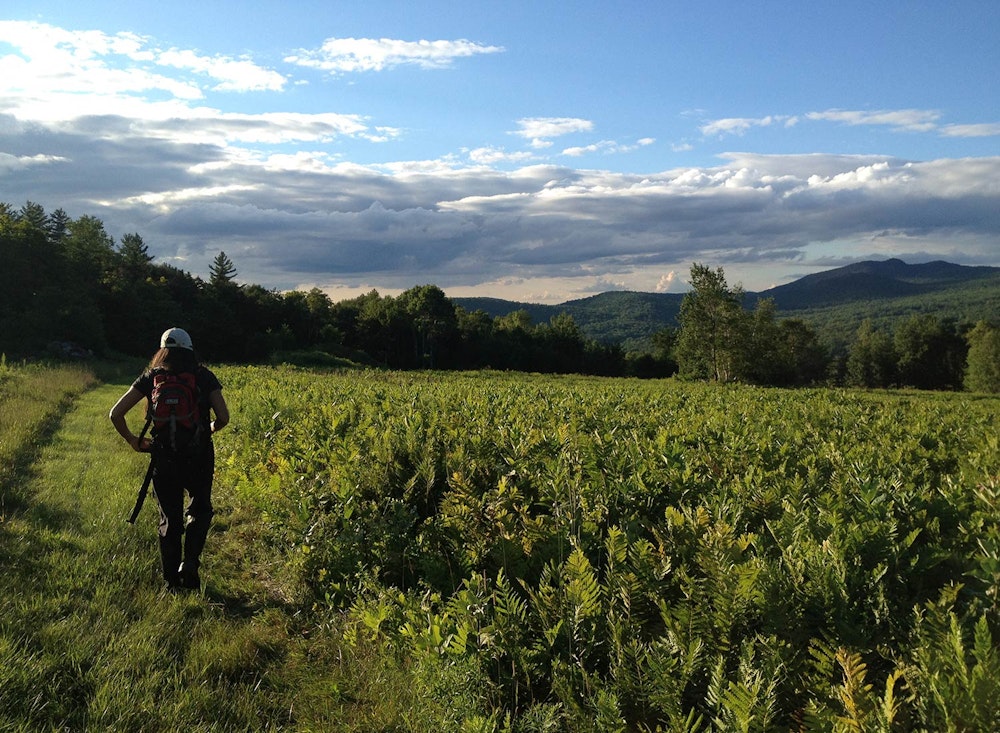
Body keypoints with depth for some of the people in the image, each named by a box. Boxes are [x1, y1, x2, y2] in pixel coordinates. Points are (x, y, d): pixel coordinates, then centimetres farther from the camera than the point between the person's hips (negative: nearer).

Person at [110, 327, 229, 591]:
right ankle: (190, 563, 2)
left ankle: (172, 582, 18)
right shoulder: (204, 376, 1)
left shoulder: (151, 377, 3)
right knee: (200, 510, 22)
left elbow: (116, 414, -1)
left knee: (169, 519, 15)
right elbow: (223, 417, -5)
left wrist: (131, 439, 13)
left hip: (164, 458, 1)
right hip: (199, 458, -1)